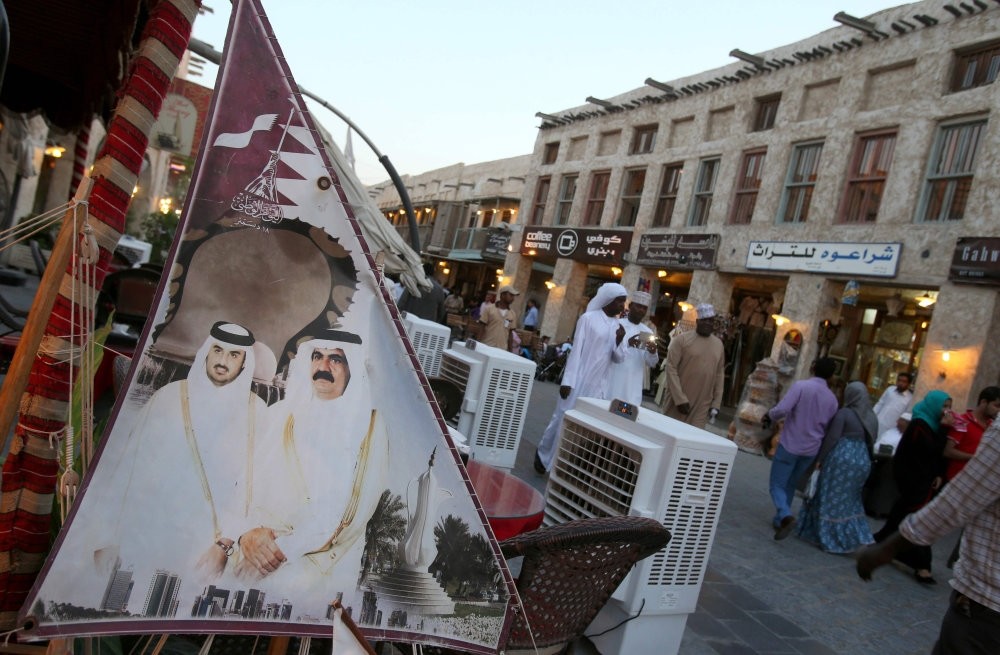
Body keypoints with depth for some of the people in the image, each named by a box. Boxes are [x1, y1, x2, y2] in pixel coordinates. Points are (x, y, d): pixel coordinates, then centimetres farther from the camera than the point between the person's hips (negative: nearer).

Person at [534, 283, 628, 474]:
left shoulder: (618, 325, 8)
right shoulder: (588, 318, -6)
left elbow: (619, 358, 6)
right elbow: (576, 351, -9)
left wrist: (620, 341, -13)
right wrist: (567, 381, -14)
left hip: (599, 385, 5)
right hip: (579, 380, -5)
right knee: (564, 419, 1)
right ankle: (542, 455, 21)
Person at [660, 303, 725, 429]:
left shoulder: (719, 344, 10)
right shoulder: (682, 339, -5)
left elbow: (720, 374, 12)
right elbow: (671, 368, -10)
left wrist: (716, 402, 6)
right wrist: (680, 399, -15)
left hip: (702, 405, 3)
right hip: (678, 400, -3)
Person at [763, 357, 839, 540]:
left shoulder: (801, 386, -15)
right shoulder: (832, 399, 2)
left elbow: (782, 409, -24)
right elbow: (828, 428, 9)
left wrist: (768, 416, -4)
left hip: (790, 444, -5)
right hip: (811, 449, 5)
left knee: (777, 484, 2)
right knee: (790, 485, 20)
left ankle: (786, 516, -21)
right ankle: (779, 519, 23)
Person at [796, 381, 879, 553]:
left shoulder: (844, 413, -11)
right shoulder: (871, 417, 8)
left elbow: (832, 437, -15)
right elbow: (870, 442, 12)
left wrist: (819, 458, -8)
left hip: (841, 459, -6)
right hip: (862, 460, 6)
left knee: (832, 499, 4)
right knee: (850, 500, 16)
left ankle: (827, 537, 9)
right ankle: (858, 537, 14)